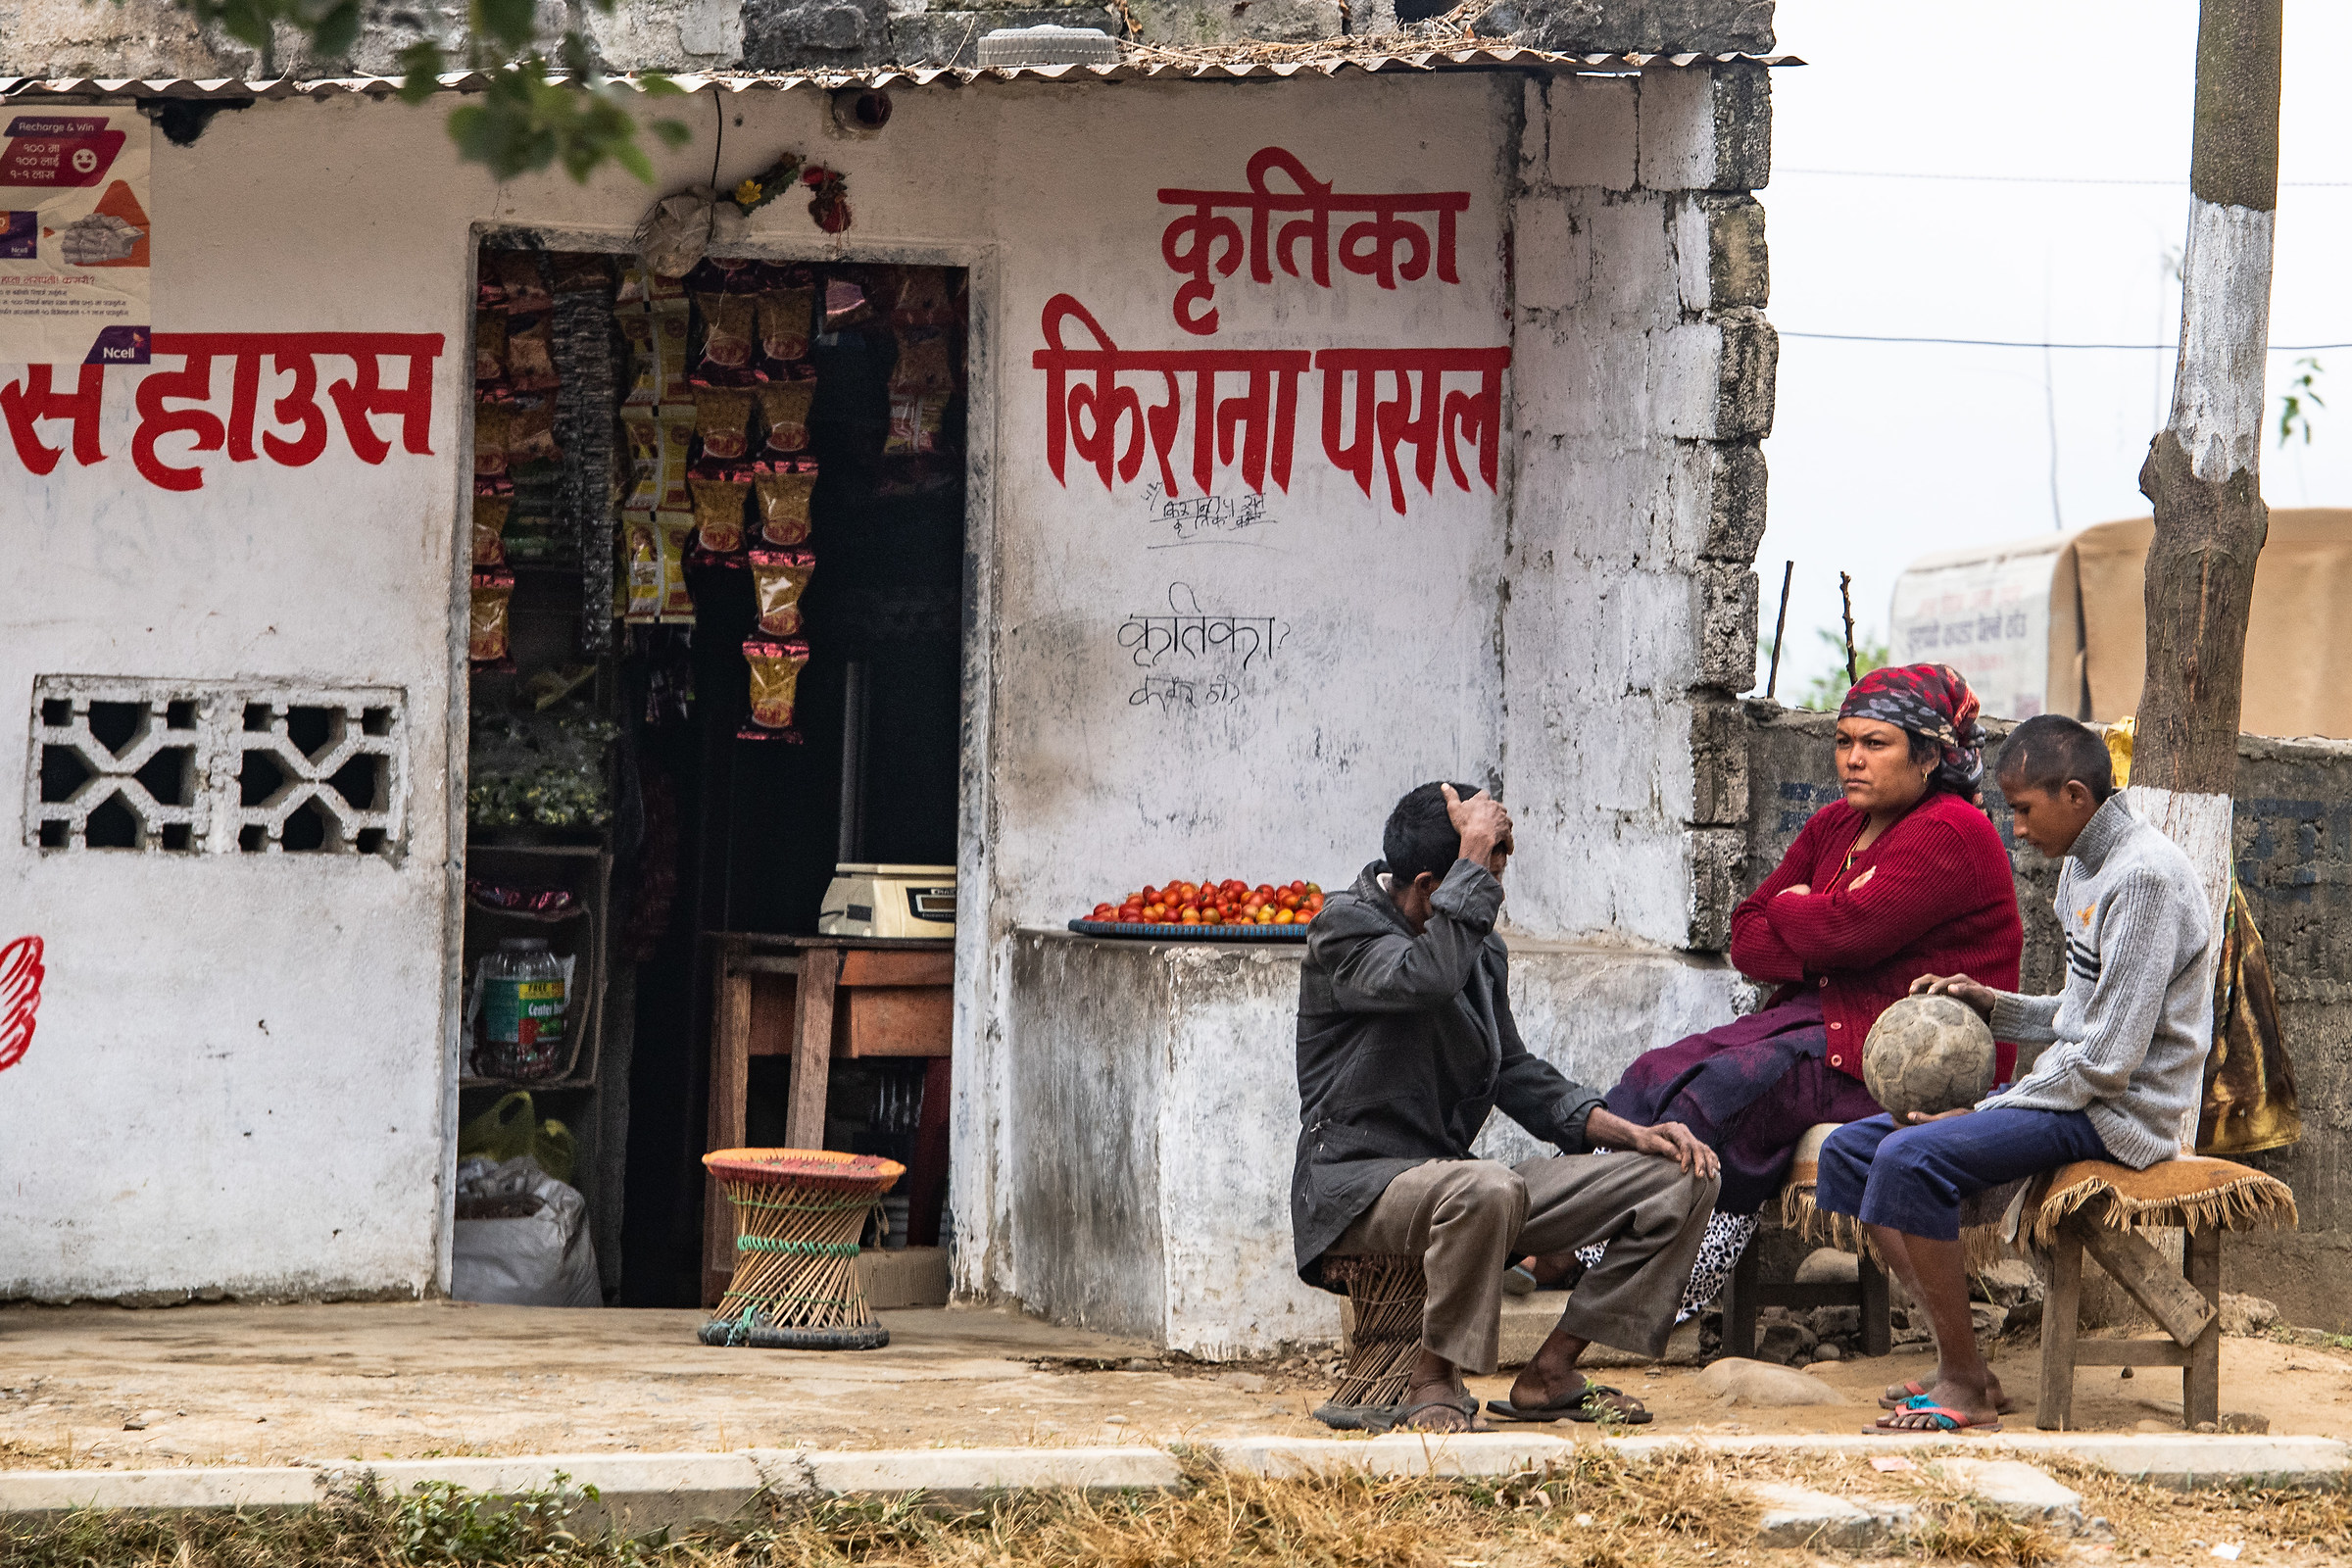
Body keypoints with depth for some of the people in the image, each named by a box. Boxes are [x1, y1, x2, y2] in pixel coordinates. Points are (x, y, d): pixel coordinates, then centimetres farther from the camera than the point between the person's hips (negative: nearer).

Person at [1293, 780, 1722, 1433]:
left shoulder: (1481, 951, 15)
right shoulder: (1345, 927, -9)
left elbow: (1514, 1072, 22)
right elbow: (1431, 976, -31)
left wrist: (1629, 1133, 8)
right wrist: (1475, 853, -24)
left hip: (1453, 1185, 8)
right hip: (1359, 1186, -8)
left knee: (1680, 1180, -1)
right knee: (1486, 1189, -42)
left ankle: (1549, 1374, 1)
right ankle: (1434, 1383, -20)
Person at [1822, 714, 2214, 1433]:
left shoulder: (2145, 876, -17)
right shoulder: (2082, 867, 15)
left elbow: (2110, 1057, -21)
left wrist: (1984, 1110, -16)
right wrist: (1992, 1004, 7)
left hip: (2121, 1110, -10)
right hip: (2074, 1088, 10)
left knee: (1911, 1157, -28)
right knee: (1849, 1151, 2)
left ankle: (1966, 1388, -17)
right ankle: (1957, 1361, -4)